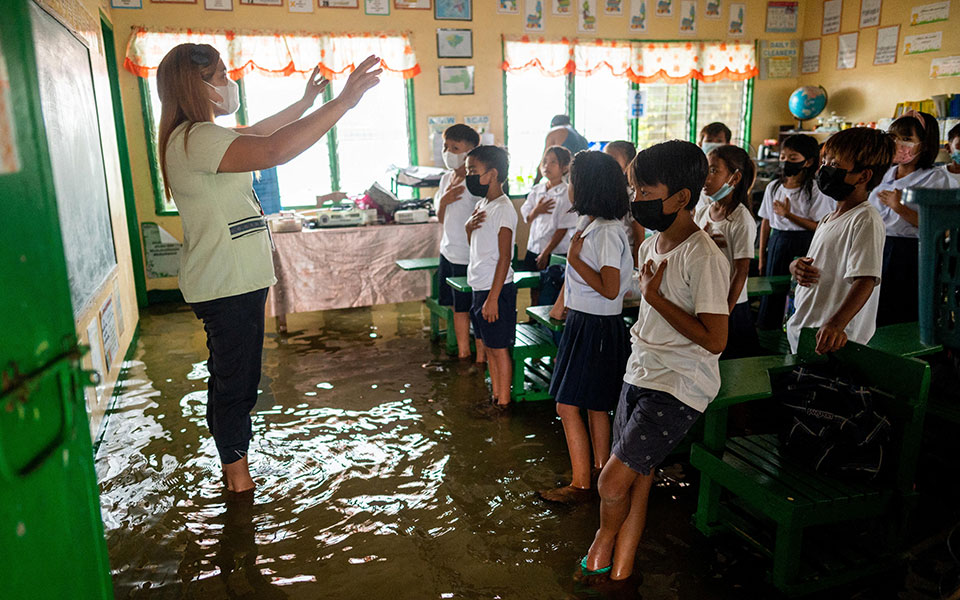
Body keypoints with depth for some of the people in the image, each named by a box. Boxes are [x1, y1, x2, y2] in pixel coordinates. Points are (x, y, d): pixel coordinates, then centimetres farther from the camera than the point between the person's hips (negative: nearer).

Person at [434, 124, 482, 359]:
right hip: (448, 252, 8)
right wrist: (444, 200, -2)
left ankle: (481, 358, 14)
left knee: (475, 310, 1)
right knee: (457, 306, 16)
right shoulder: (446, 179, 11)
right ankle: (463, 353, 29)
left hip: (469, 257, -8)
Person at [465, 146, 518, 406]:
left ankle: (504, 402, 14)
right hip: (479, 287, 9)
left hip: (496, 289, -9)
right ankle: (495, 395, 30)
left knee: (499, 348, 1)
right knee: (486, 346, 17)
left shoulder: (503, 209, -16)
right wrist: (469, 227, -1)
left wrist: (493, 298, -21)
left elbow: (504, 257, -19)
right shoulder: (481, 204, 11)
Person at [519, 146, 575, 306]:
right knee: (534, 292, 12)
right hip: (534, 248, 5)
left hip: (556, 252, -5)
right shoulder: (537, 190, 7)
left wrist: (546, 252, -14)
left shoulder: (567, 194, -11)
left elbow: (563, 228, -13)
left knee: (549, 295, -2)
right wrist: (536, 210, -13)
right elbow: (527, 219, 10)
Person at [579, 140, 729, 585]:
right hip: (639, 376, 8)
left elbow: (714, 339, -22)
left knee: (613, 482, -8)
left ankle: (605, 538, 23)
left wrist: (655, 297, -18)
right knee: (637, 483, 13)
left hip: (679, 387, -8)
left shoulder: (705, 258, -19)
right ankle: (619, 571, 26)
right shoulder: (649, 246, 8)